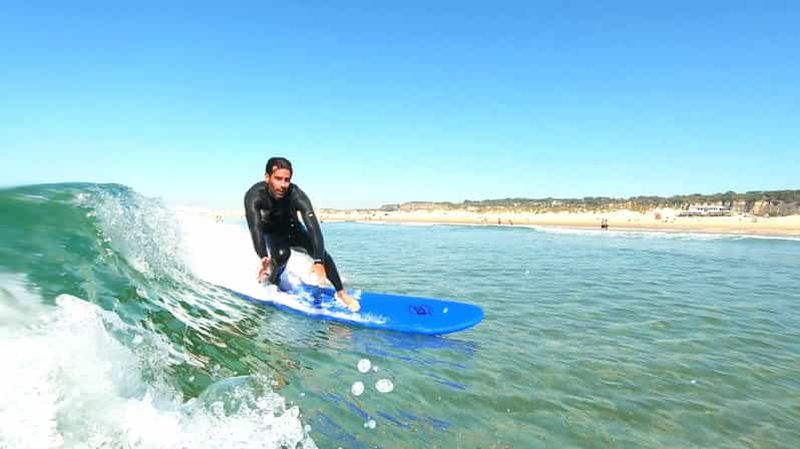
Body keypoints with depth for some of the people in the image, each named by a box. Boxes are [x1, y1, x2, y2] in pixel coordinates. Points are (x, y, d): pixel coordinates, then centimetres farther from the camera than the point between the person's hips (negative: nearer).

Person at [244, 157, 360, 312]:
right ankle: (268, 283, 1)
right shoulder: (254, 195, -35)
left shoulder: (296, 195, -36)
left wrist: (319, 262, -58)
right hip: (270, 233, 0)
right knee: (281, 254, -29)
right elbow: (255, 227, -46)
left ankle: (341, 293, -7)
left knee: (320, 251, -20)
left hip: (292, 229, 1)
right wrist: (263, 257, -64)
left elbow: (313, 227, -45)